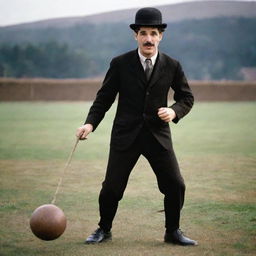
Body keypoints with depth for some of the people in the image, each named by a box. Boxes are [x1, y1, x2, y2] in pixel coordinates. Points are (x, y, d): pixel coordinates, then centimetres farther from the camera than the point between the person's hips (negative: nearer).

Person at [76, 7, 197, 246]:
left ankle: (173, 231, 19)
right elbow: (104, 97, 1)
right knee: (111, 187, -1)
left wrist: (174, 111, -11)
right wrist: (90, 123, -13)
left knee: (175, 185, -2)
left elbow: (187, 97, 10)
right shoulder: (120, 63, -3)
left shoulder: (172, 66, 1)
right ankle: (104, 230, 23)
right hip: (125, 135, -1)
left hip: (158, 135, 1)